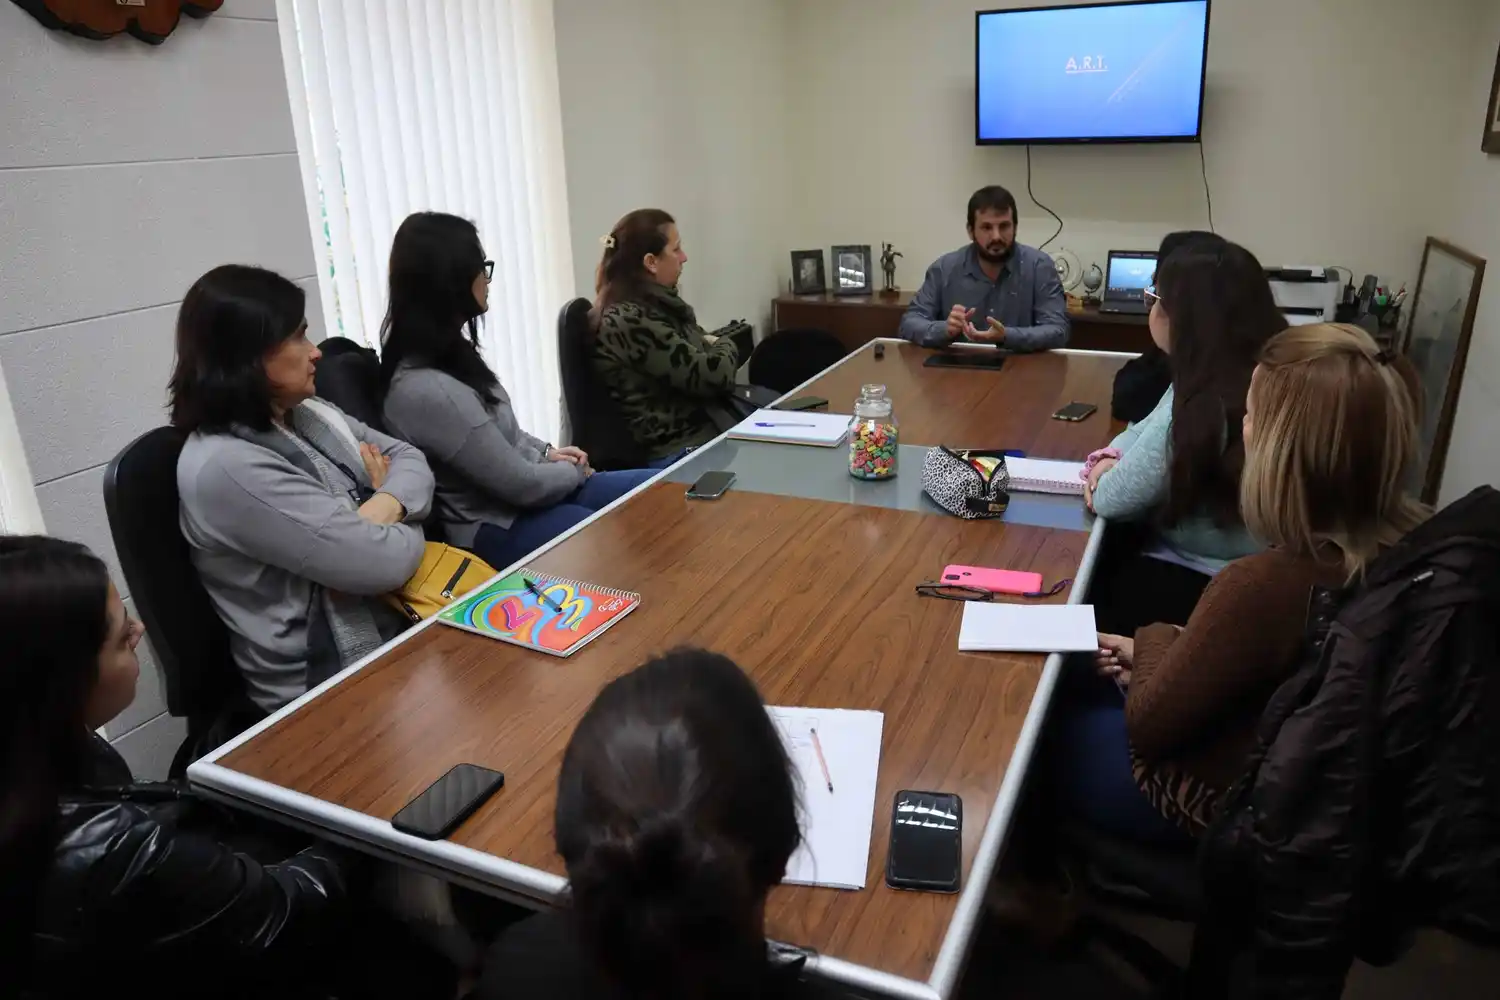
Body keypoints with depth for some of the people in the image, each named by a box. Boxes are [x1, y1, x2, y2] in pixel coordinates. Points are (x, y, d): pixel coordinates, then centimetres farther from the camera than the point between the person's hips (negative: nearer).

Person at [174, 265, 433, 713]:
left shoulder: (306, 413, 5)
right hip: (327, 679, -8)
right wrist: (403, 523, -4)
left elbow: (407, 457, 7)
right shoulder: (226, 467, -23)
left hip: (395, 617, 8)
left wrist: (385, 508, -14)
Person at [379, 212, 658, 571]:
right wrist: (574, 471, -4)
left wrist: (546, 452, 4)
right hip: (498, 529, -9)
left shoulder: (447, 352, 1)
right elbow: (523, 484, -22)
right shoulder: (428, 391, -29)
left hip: (515, 493, 9)